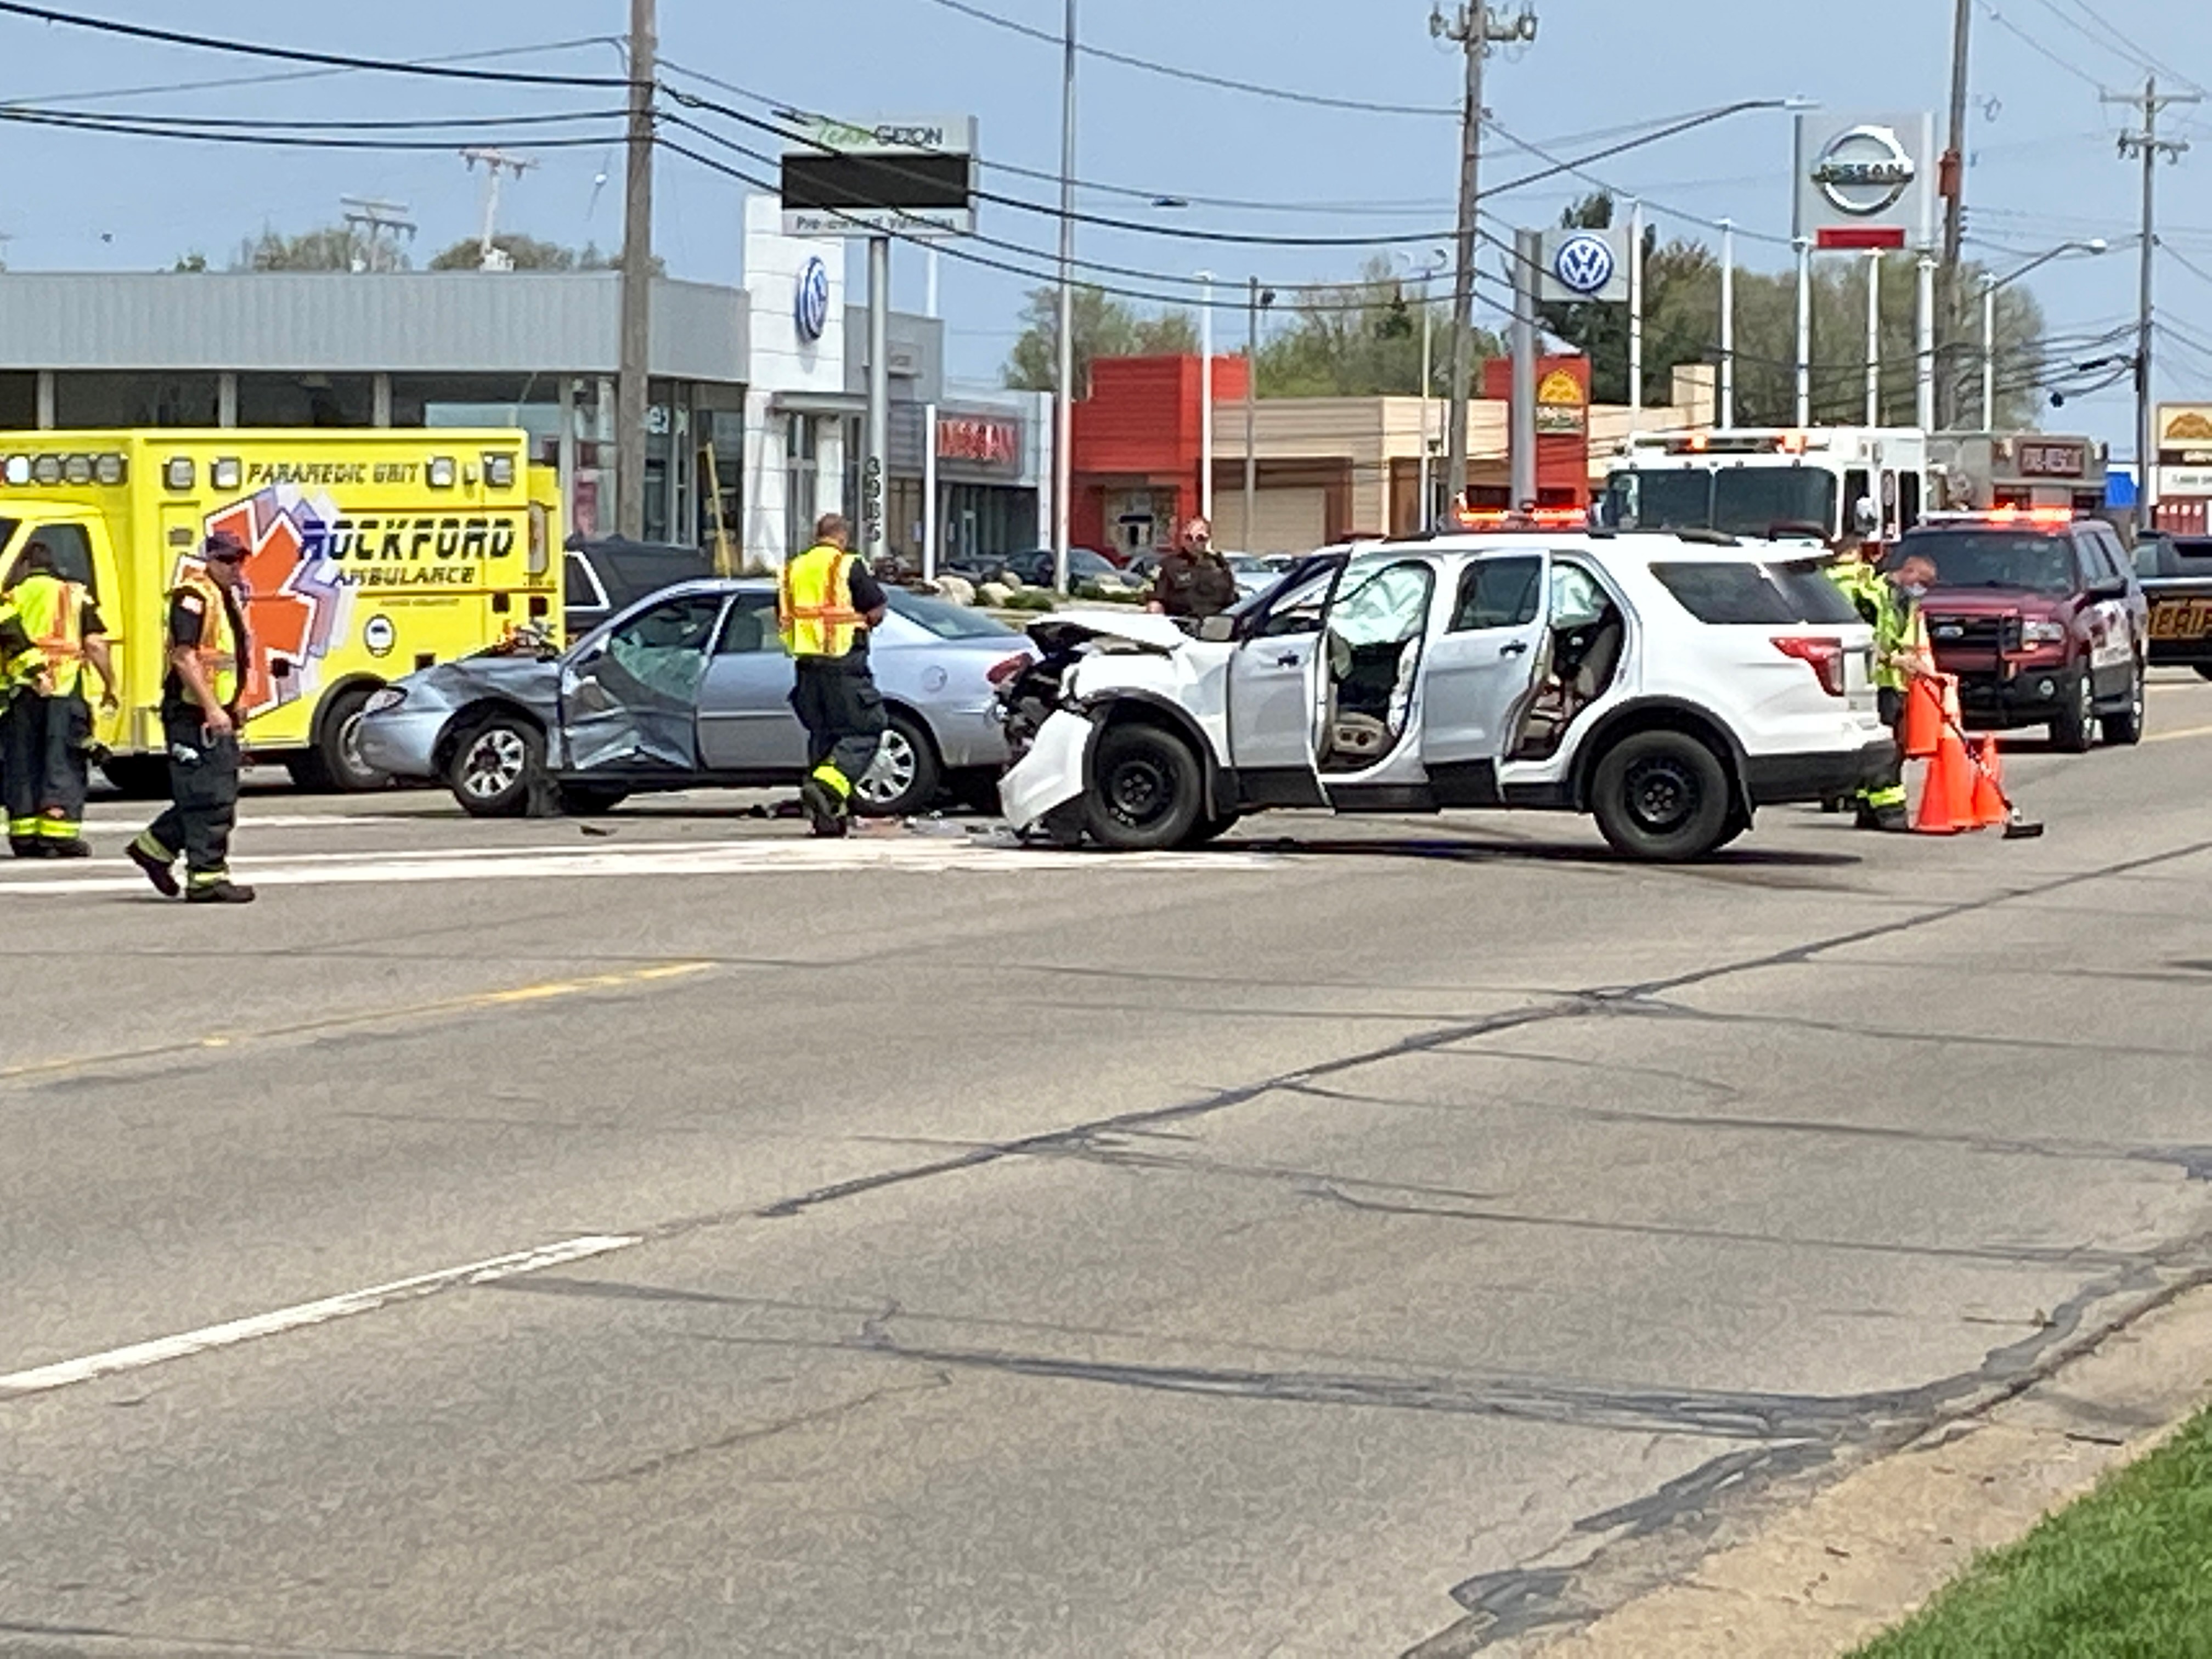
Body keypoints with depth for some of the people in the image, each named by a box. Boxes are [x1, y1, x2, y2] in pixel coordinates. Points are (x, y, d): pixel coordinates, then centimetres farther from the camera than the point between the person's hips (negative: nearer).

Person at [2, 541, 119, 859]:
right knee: (63, 763, 2)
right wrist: (109, 686, 4)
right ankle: (59, 833, -5)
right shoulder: (75, 597, 7)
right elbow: (95, 644, -1)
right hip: (65, 690, -1)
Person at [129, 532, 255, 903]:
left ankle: (154, 847, 25)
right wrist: (212, 709, -26)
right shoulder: (193, 598, -14)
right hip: (192, 714, -10)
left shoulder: (229, 598, 17)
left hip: (217, 713, 10)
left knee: (221, 796, 13)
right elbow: (184, 658, -22)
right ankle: (207, 878, -5)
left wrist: (232, 706, 22)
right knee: (209, 798, -9)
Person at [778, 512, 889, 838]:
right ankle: (828, 786, -22)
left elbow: (782, 620, 18)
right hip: (844, 664, -6)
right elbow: (877, 612, -5)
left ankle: (828, 818, 12)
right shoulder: (849, 566, -5)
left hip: (806, 664, 6)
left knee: (821, 734, 13)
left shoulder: (793, 570, 13)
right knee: (864, 732, -1)